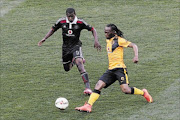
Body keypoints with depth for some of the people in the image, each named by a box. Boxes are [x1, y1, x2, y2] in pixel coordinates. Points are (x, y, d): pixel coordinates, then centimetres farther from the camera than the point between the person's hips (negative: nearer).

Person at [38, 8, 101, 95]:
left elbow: (92, 29, -6)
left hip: (76, 45, -4)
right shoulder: (61, 21, -8)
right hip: (66, 46, 4)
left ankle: (87, 87, -37)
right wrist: (44, 38, -1)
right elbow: (53, 29, 9)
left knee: (79, 62, -31)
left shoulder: (80, 22, -15)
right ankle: (80, 60, 47)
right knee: (67, 69, 12)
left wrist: (96, 41, -18)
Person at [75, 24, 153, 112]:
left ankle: (143, 93, 8)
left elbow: (133, 45, -9)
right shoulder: (108, 40, 17)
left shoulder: (119, 40, -6)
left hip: (119, 68, -7)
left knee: (125, 90, -18)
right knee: (98, 86, -9)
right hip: (110, 70, 7)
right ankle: (88, 106, -15)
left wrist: (136, 56, -24)